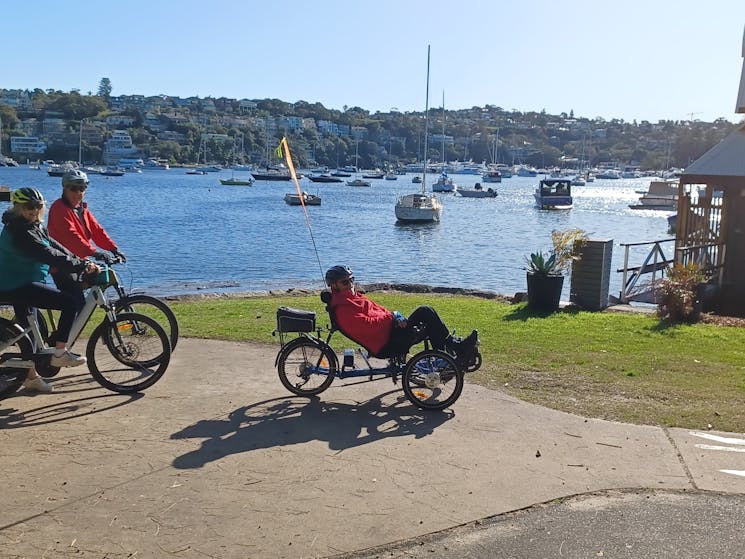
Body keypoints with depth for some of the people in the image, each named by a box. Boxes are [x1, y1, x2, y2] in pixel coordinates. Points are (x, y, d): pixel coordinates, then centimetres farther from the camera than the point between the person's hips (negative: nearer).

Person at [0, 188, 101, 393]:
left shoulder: (35, 227, 11)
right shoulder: (18, 231, -21)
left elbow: (55, 246, 9)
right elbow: (48, 255, -29)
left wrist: (83, 263, -2)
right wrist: (82, 266, -30)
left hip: (20, 285, 11)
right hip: (18, 287, -11)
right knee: (71, 301, -18)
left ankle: (31, 376, 32)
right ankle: (59, 353, -11)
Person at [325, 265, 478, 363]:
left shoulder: (354, 297, 20)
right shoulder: (343, 309, -13)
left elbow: (377, 309, 17)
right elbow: (368, 325, -23)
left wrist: (397, 317, -2)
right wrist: (392, 316, -12)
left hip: (390, 331, 10)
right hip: (386, 345, -10)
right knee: (425, 312, -15)